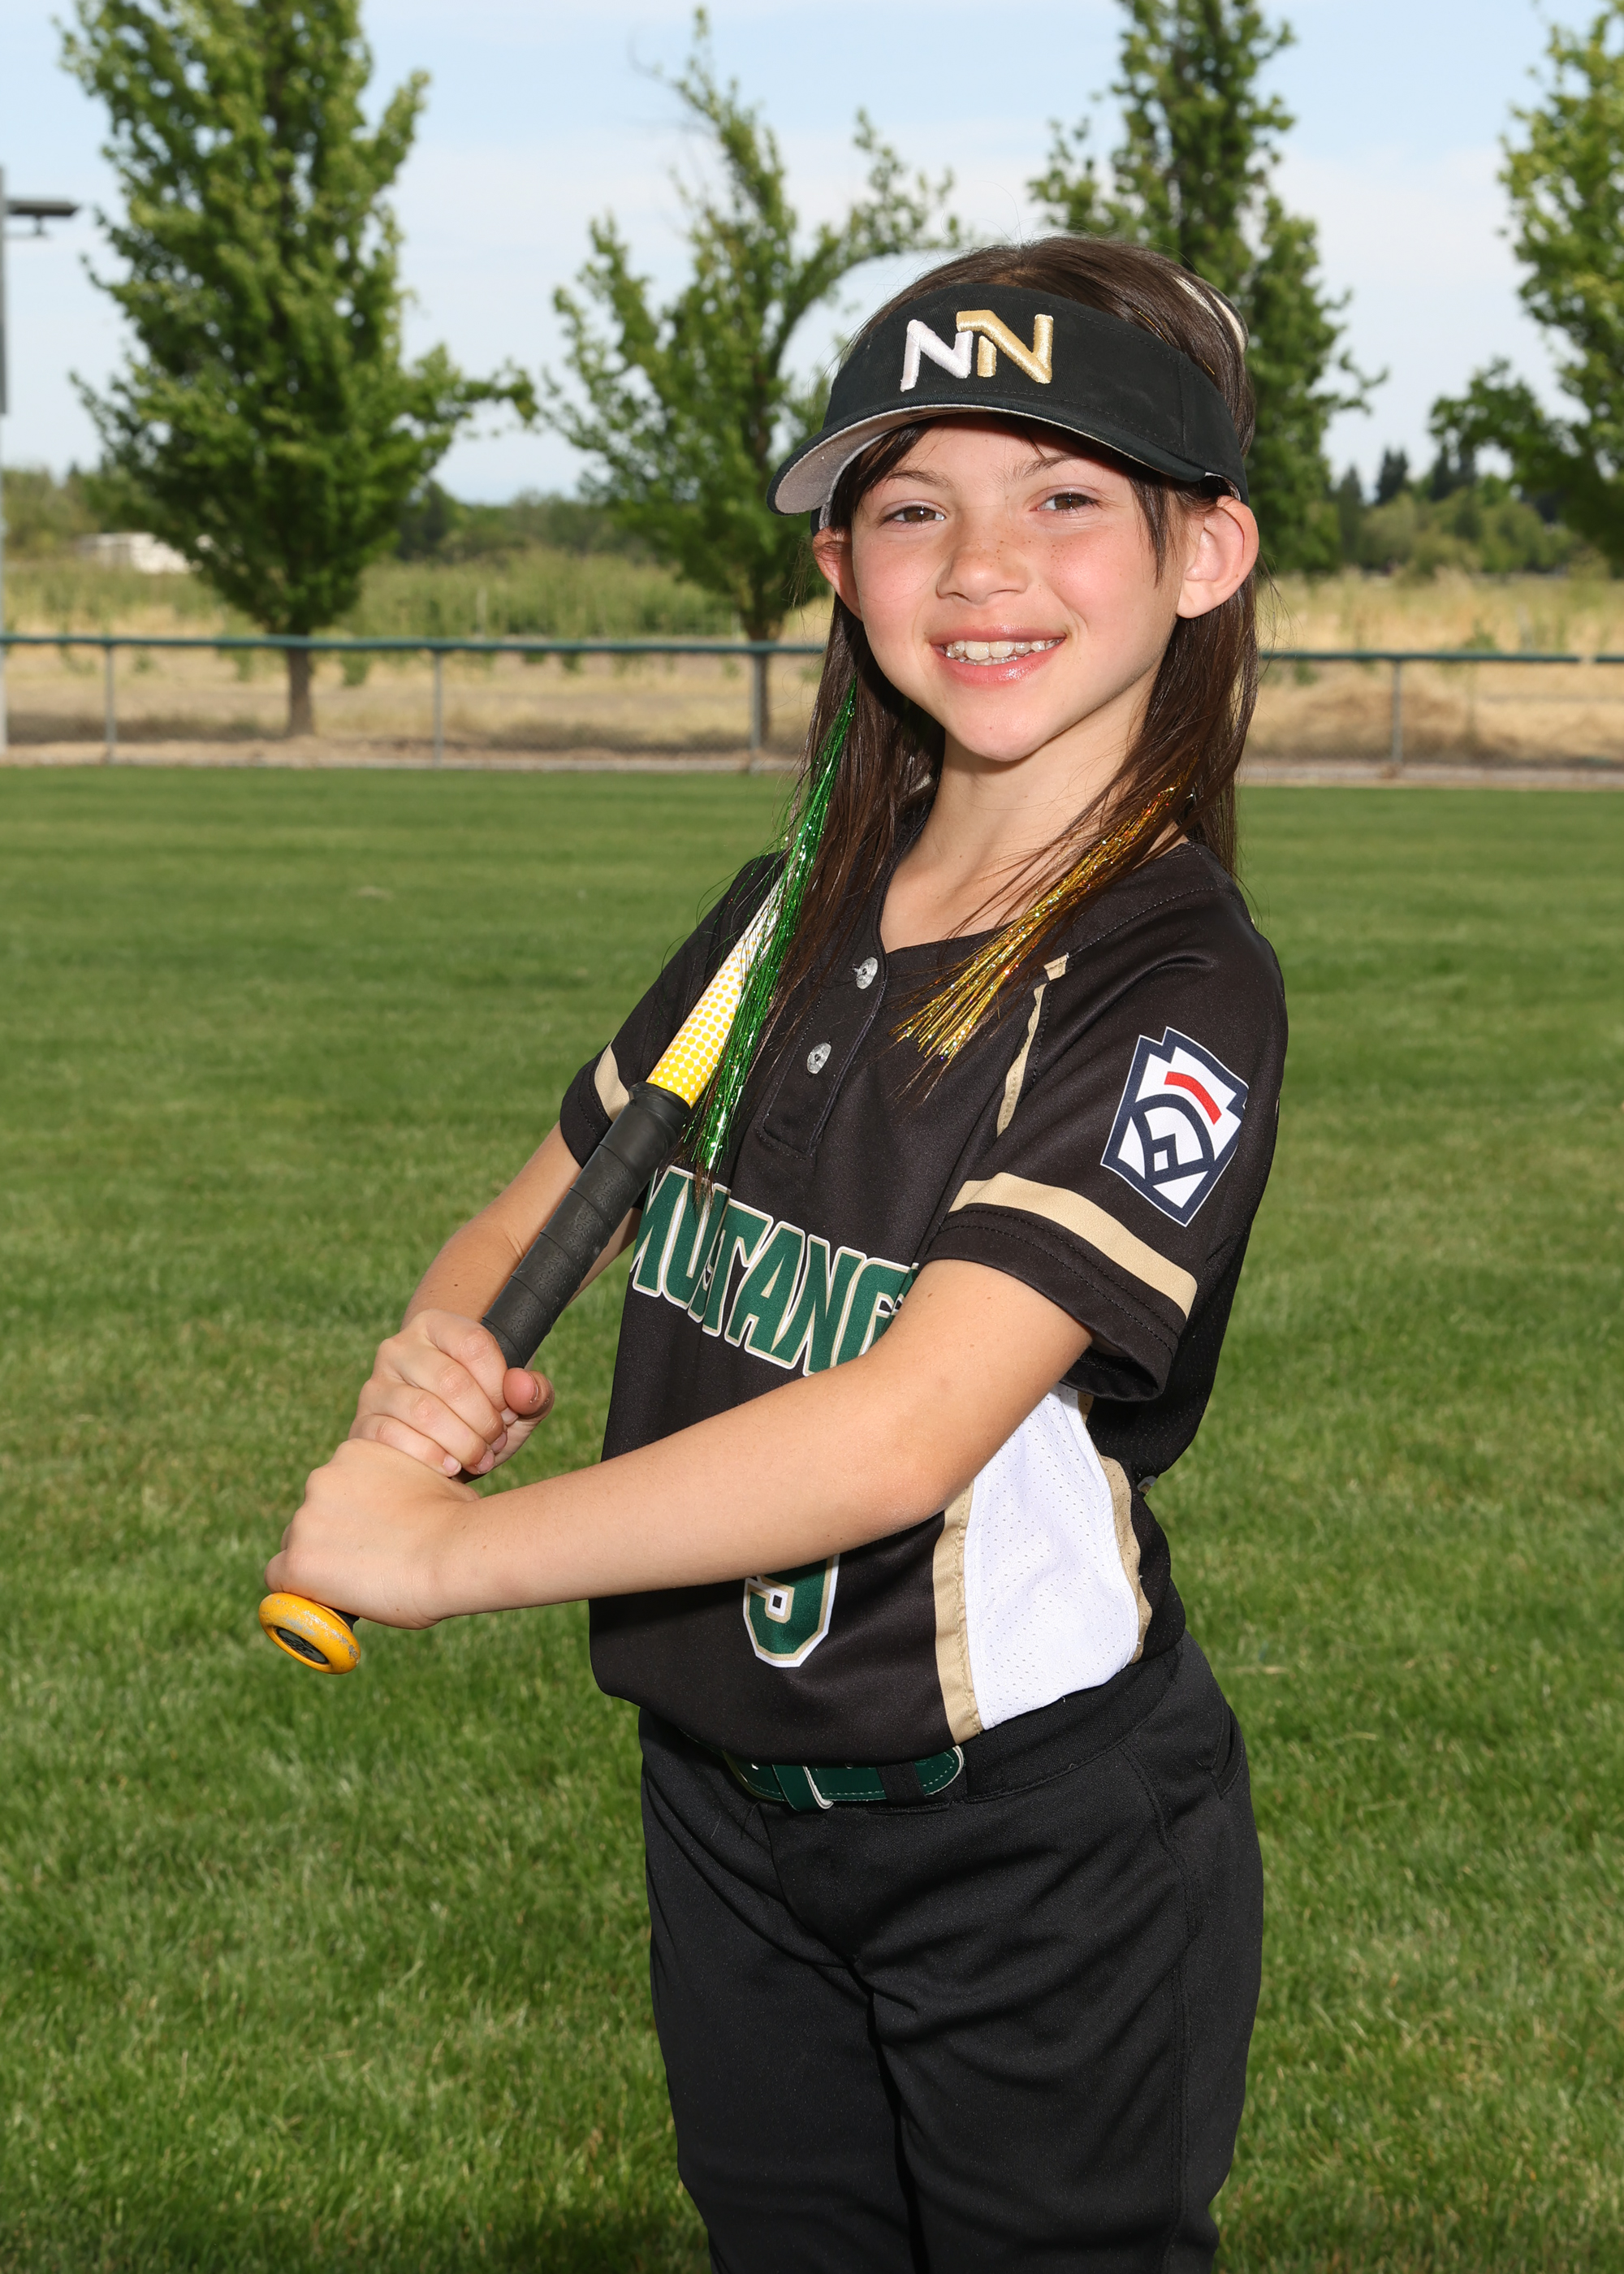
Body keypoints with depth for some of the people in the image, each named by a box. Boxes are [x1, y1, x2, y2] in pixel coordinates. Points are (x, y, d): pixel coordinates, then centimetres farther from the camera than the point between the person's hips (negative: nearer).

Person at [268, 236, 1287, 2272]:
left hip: (1046, 1852, -6)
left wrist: (441, 1550, -23)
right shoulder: (786, 919, 3)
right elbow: (527, 1222, 11)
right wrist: (434, 1363, -13)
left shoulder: (1172, 990, -19)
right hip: (724, 1817, 6)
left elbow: (904, 1432, -29)